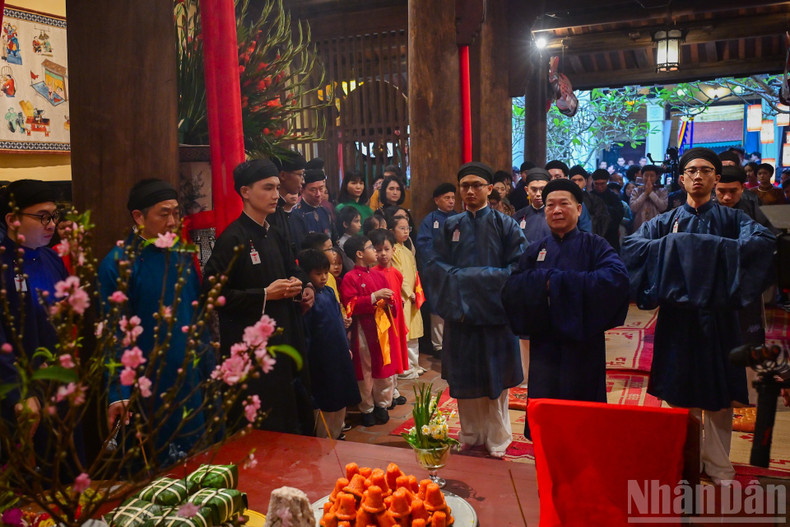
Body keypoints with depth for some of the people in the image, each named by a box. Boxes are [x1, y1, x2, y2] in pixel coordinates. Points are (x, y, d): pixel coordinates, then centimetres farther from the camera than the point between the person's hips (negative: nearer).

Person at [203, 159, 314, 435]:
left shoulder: (275, 234, 12)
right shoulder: (232, 239, -13)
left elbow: (291, 269, 28)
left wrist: (303, 286, 7)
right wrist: (265, 295, -18)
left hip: (284, 338, 8)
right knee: (264, 428, -1)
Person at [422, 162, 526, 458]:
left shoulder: (505, 225, 0)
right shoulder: (451, 226, 8)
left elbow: (517, 268, -8)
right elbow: (435, 267, 3)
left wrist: (475, 278, -14)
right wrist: (461, 279, -14)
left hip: (494, 311, -2)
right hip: (460, 312, 3)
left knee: (495, 378, 6)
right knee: (465, 378, 9)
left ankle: (497, 439, 21)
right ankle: (470, 434, 26)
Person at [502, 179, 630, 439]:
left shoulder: (594, 245, 1)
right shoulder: (535, 251, 11)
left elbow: (616, 277, -18)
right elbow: (512, 288, -1)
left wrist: (558, 281, -18)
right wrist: (544, 281, -18)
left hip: (582, 343, -3)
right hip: (544, 343, 3)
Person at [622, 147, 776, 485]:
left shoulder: (731, 219, 5)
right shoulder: (666, 223, 8)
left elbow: (764, 240, -15)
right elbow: (631, 244, -8)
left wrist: (718, 248, -24)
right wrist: (668, 245, -21)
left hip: (718, 317, -1)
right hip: (677, 317, 1)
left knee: (719, 394, 4)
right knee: (681, 393, 6)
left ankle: (718, 465, 18)